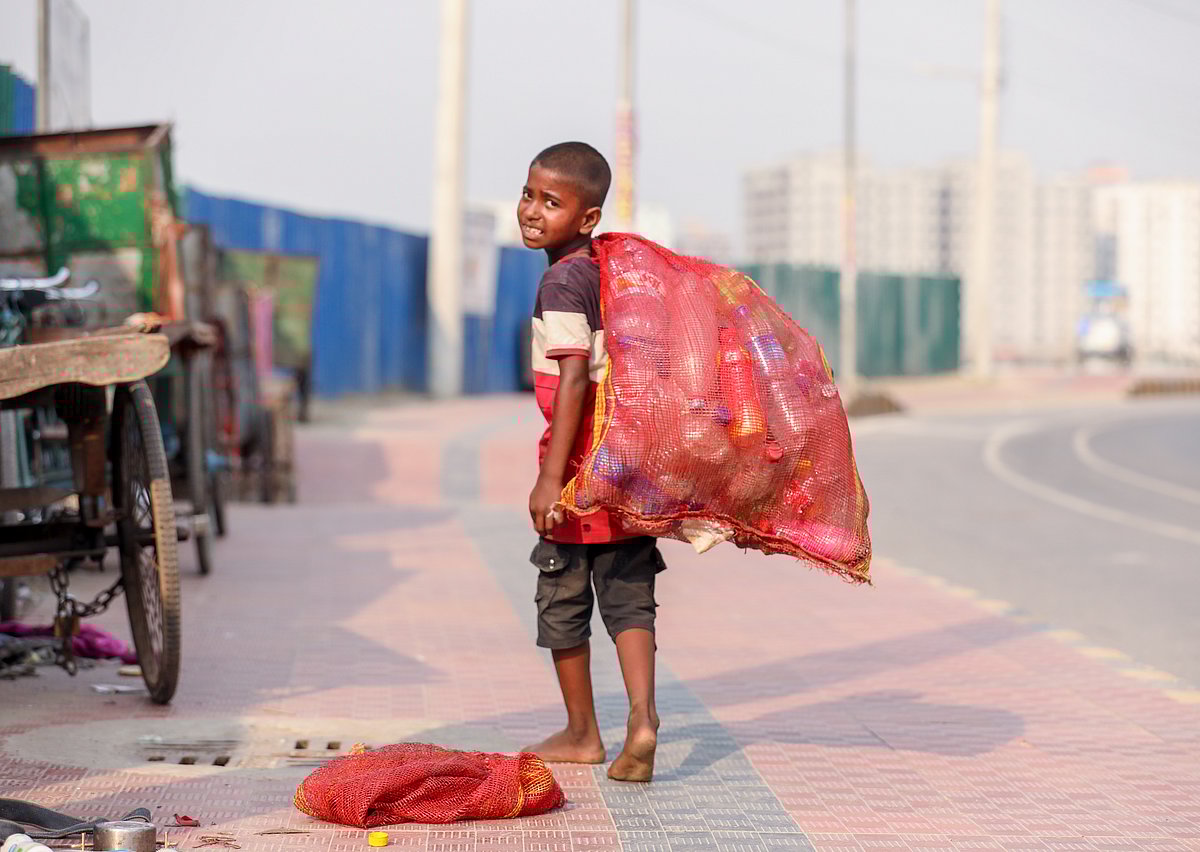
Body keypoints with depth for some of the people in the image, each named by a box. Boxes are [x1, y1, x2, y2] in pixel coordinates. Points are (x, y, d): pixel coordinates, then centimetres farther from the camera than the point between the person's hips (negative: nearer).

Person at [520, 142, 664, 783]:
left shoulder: (561, 281, -15)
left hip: (584, 463, -8)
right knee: (627, 594, 7)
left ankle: (582, 733, 18)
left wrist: (551, 477, -24)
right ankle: (641, 719, -9)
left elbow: (574, 380, -22)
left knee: (563, 599, 8)